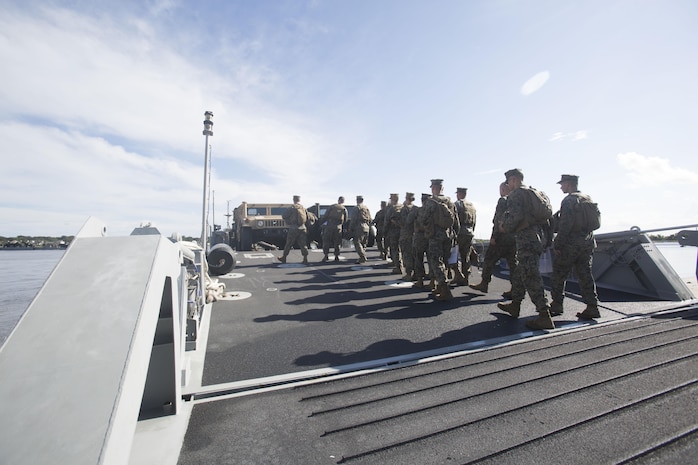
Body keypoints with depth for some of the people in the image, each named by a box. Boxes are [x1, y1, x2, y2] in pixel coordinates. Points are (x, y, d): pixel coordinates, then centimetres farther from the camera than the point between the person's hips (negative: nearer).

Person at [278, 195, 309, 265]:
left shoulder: (291, 208, -10)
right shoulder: (304, 208, 5)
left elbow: (283, 216, -5)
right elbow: (307, 218, 13)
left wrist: (288, 222, 11)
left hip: (293, 229, -4)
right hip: (302, 228, 4)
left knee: (288, 244, 9)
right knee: (303, 244, 6)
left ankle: (284, 258, 23)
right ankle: (305, 259, 2)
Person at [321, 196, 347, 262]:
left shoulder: (332, 207, 3)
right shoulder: (344, 209, 8)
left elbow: (325, 216, -2)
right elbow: (345, 220, 13)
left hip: (330, 226, -1)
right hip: (338, 227, 2)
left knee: (326, 241, 7)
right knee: (337, 242, 11)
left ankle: (326, 255, 2)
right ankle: (336, 257, 10)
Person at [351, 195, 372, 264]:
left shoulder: (357, 208, -6)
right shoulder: (367, 208, 17)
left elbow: (354, 220, -10)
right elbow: (370, 219, 18)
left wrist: (352, 228, -5)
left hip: (359, 227, -8)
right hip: (366, 228, 8)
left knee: (357, 243, -8)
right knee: (363, 244, 15)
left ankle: (363, 258, -18)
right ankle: (363, 258, 16)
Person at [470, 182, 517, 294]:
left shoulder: (503, 200, -8)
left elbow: (498, 220, -15)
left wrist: (494, 236, -15)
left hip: (502, 237, -7)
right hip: (514, 237, 7)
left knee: (489, 260, 4)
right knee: (513, 263, 8)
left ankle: (484, 284, 11)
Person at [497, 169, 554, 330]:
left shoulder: (515, 194, -8)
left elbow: (515, 216, -22)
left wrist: (505, 228, -3)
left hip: (526, 239, -10)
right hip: (539, 237, 10)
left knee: (531, 277, -9)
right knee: (520, 273, 19)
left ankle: (544, 316, -10)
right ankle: (514, 305, 30)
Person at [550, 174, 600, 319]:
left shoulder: (569, 200, -13)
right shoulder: (587, 199, 14)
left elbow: (565, 225, -20)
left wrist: (557, 244, -16)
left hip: (570, 244, -8)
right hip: (587, 243, 8)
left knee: (559, 275, 3)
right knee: (585, 275, 10)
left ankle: (556, 305, 11)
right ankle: (592, 307, 10)